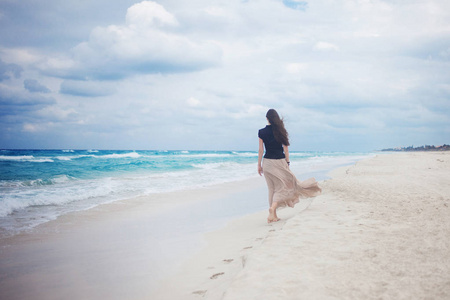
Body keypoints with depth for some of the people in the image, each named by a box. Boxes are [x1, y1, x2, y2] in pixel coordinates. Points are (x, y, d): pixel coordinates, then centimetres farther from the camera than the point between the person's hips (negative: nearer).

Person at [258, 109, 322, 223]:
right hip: (279, 162, -2)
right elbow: (285, 148, -1)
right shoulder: (280, 131, -3)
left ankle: (274, 215, 12)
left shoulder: (262, 132, -2)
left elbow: (261, 150, -2)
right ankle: (273, 207, -18)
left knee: (272, 188, 11)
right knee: (281, 186, 7)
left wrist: (259, 165, 5)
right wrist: (287, 163, 7)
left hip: (267, 162, 2)